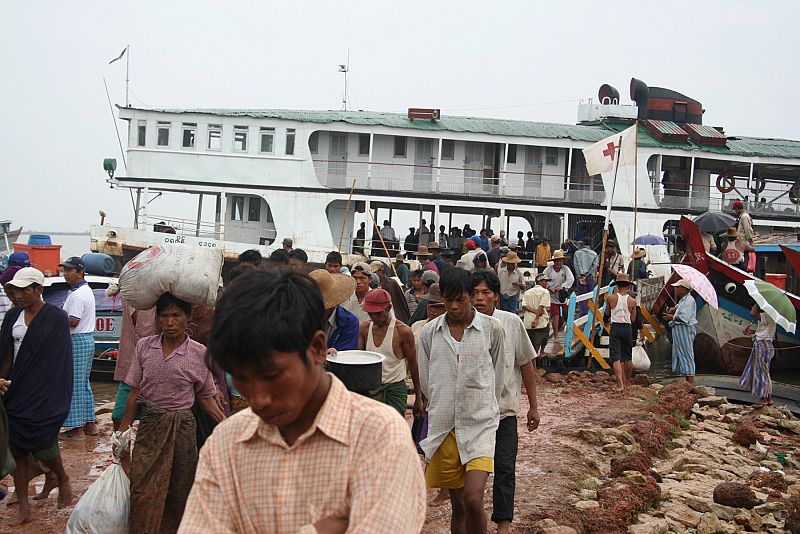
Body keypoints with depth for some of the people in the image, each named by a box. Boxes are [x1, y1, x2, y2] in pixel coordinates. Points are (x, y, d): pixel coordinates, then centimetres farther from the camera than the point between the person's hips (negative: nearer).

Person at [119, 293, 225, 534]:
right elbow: (135, 392, 6)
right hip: (149, 425, 1)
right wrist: (123, 430, 6)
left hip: (182, 426, -1)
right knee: (143, 489, -2)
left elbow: (205, 397, 1)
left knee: (179, 489, 10)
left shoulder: (199, 354, -7)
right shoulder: (144, 347, -1)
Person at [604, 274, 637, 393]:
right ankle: (627, 383, 31)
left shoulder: (610, 298, -5)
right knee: (628, 357, 17)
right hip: (627, 328, 2)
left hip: (615, 327, -2)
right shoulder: (632, 301, -2)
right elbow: (633, 319, 6)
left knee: (616, 357, -4)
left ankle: (620, 384, -17)